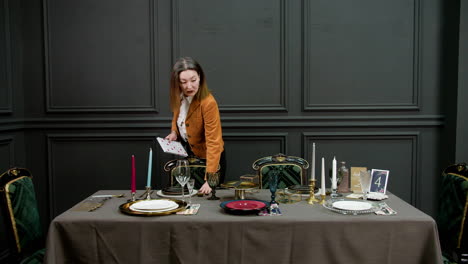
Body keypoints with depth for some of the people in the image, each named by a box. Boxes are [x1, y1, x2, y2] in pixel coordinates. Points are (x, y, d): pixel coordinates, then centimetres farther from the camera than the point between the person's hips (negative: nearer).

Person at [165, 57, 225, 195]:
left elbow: (213, 142, -32)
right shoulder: (179, 97, -9)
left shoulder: (208, 103, -31)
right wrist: (174, 132, -7)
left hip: (207, 158, -6)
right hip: (188, 154, 6)